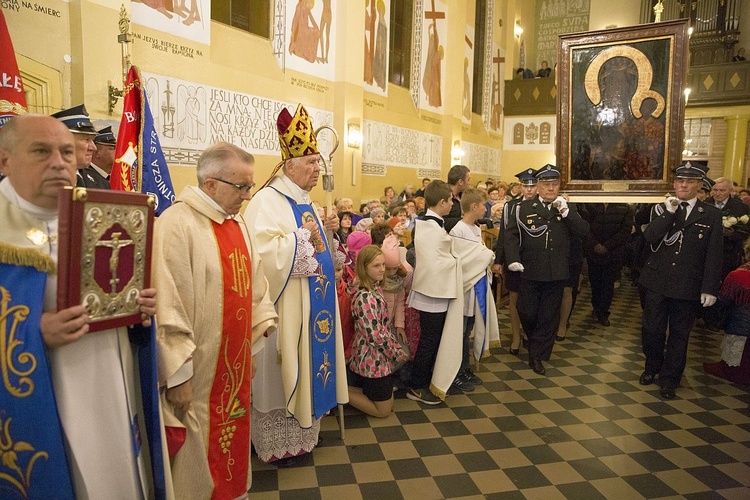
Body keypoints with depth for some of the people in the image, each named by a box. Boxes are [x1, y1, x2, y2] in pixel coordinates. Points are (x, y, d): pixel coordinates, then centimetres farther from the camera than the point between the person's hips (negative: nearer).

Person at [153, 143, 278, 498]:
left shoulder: (236, 222, 8)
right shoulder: (177, 224, -18)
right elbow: (168, 308, -20)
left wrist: (256, 340, 11)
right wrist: (178, 373, -17)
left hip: (236, 363, 7)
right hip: (200, 370, -7)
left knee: (234, 438, 22)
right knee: (200, 452, 12)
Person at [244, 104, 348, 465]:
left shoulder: (304, 201, 12)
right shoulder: (267, 201, -16)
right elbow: (264, 253, -28)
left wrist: (325, 232, 3)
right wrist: (304, 236, -24)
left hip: (311, 302, 9)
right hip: (285, 306, -9)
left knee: (307, 363, 18)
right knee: (283, 373, 4)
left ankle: (302, 430, 36)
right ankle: (281, 444, 23)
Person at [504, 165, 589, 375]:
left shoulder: (568, 208, 7)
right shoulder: (523, 208, 1)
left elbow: (583, 232, -5)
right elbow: (511, 235, -2)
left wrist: (565, 212, -15)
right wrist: (513, 259, -16)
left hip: (556, 273, 1)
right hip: (529, 272, -1)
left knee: (549, 317, 8)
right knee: (527, 313, 8)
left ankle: (537, 356, 23)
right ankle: (536, 342, 38)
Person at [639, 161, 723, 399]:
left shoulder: (711, 214, 1)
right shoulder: (661, 209, 4)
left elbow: (714, 255, -1)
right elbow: (650, 237, -13)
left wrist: (710, 288, -5)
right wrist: (669, 212, -19)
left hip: (688, 287, -1)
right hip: (656, 282, 1)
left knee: (679, 334, 10)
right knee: (652, 330, 9)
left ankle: (669, 379, 25)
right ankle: (652, 367, 33)